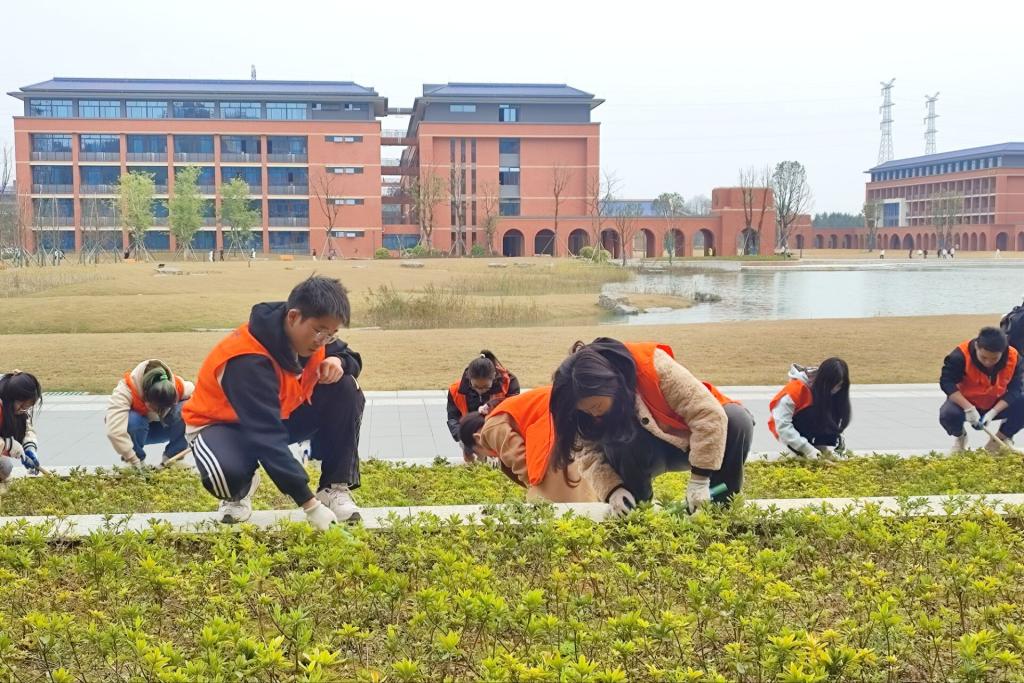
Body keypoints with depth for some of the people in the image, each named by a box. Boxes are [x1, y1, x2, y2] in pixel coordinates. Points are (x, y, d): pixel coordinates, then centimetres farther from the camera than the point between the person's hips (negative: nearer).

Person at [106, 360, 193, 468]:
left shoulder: (178, 386, -29)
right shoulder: (126, 390, -38)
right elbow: (114, 430, -46)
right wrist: (134, 461, -43)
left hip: (164, 428, 2)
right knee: (134, 420, -39)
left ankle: (172, 457, -10)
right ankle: (139, 459, -12)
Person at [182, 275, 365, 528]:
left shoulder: (310, 335, -16)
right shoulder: (248, 362, -37)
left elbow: (351, 358, 3)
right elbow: (266, 437, -43)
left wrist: (337, 361, -26)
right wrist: (310, 504, -47)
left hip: (281, 416, 7)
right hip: (223, 424, -6)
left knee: (346, 389, -17)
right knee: (225, 474, -42)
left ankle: (335, 487, -8)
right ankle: (240, 490, -1)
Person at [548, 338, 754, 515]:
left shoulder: (653, 365, -34)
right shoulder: (588, 400, -22)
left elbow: (710, 415, -34)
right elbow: (589, 453, -17)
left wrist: (699, 479, -33)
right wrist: (613, 489, -35)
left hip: (690, 442, -1)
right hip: (643, 453, 1)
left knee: (737, 419, -30)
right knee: (612, 441, -32)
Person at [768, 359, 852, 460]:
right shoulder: (797, 387, -29)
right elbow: (782, 424, -33)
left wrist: (839, 437, -18)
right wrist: (806, 448, -38)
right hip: (784, 429, -5)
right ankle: (801, 451, -21)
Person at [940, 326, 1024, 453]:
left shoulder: (1013, 358, -18)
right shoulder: (960, 355, -27)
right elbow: (946, 382, -25)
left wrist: (993, 412, -31)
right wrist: (968, 408, -35)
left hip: (997, 405, 3)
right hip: (965, 404, -2)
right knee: (947, 414, -35)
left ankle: (1000, 440, 2)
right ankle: (960, 437, 4)